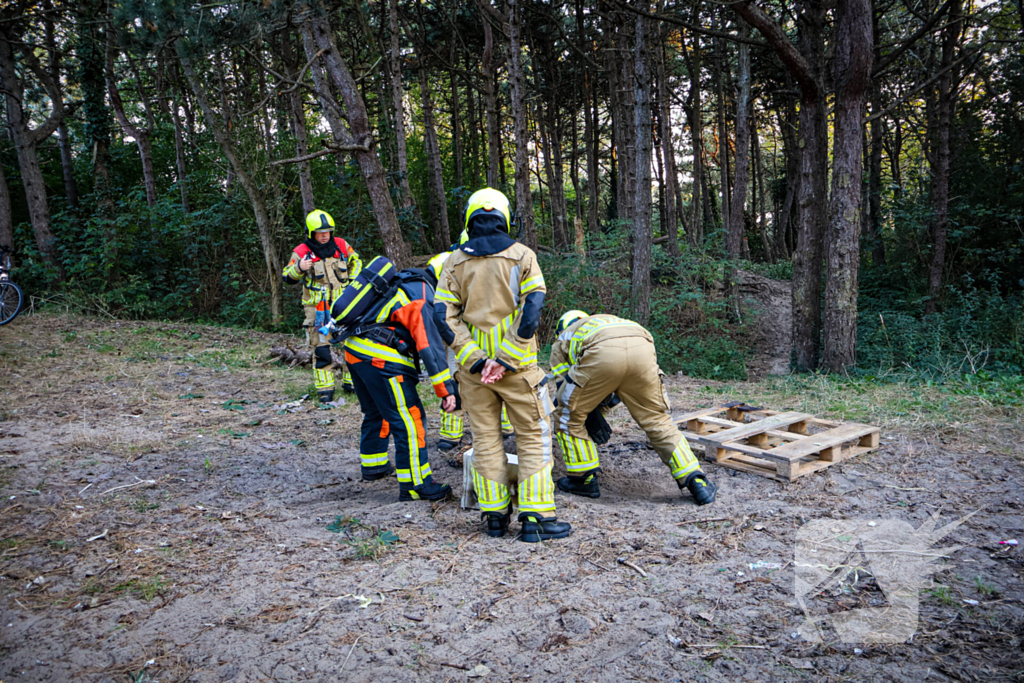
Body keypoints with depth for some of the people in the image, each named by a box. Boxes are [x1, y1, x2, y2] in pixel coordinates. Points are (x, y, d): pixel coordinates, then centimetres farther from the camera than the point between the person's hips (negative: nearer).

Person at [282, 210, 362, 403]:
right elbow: (287, 278, -2)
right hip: (318, 309, -3)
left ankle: (350, 382, 23)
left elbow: (356, 262, 21)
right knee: (321, 348, -4)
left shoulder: (341, 246, 3)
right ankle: (325, 389, 3)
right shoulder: (302, 252, -7)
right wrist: (299, 268, -21)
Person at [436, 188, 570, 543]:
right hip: (518, 365, -2)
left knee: (485, 438, 12)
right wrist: (506, 360, -12)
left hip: (474, 366, 3)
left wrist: (474, 360, -7)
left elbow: (445, 317, -3)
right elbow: (532, 311, -11)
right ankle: (535, 518, 4)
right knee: (533, 438, 5)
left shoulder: (455, 262, 6)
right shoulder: (522, 256, 0)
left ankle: (495, 516, 18)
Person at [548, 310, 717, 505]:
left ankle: (583, 479, 24)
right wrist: (597, 409, 44)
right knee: (657, 419, 18)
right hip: (642, 348, 4)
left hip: (603, 354, -4)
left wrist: (593, 418, 33)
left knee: (568, 415, 17)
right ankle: (697, 483, 15)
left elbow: (564, 386, 27)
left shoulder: (561, 342, 36)